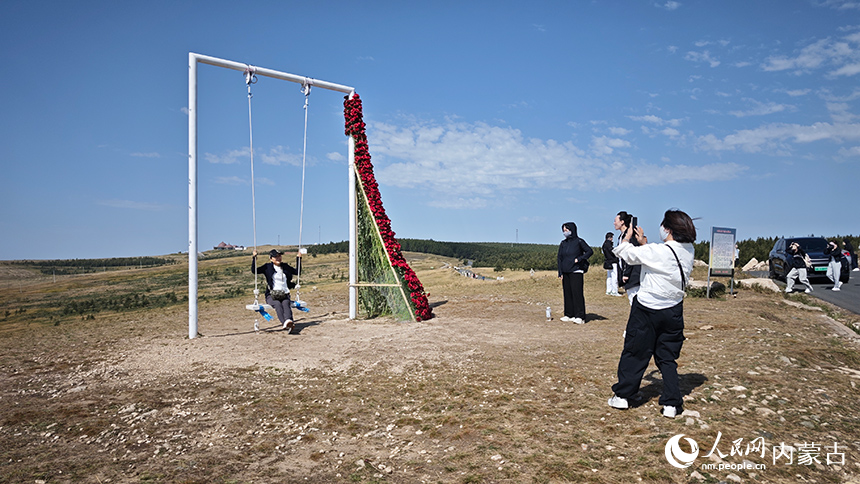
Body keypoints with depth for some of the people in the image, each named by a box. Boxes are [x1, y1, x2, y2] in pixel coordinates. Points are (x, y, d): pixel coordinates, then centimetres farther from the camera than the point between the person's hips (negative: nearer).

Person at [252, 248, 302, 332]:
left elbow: (297, 271, 26)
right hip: (271, 295, -2)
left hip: (285, 295, 2)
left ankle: (289, 321, -60)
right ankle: (285, 323, -58)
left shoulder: (285, 266, 20)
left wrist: (298, 258, 19)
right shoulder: (267, 267, 10)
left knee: (286, 303, -32)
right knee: (278, 304, -34)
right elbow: (254, 271, 2)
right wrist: (254, 258, -7)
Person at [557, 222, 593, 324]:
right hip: (565, 272, 5)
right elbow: (560, 258, 13)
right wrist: (560, 273, 6)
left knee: (577, 293, -9)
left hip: (576, 271, -5)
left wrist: (579, 259, -12)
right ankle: (569, 315, 13)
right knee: (567, 293, 6)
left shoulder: (579, 241, -1)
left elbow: (590, 251, -2)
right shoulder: (563, 244, 13)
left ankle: (580, 317, -9)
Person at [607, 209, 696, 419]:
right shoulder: (688, 251, -3)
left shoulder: (657, 252, -23)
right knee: (667, 358, 14)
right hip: (673, 312, 5)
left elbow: (623, 252, -12)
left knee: (634, 354, 8)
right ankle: (671, 404, 12)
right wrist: (644, 242, 18)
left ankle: (622, 395, 19)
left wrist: (628, 235, 7)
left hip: (647, 311, -5)